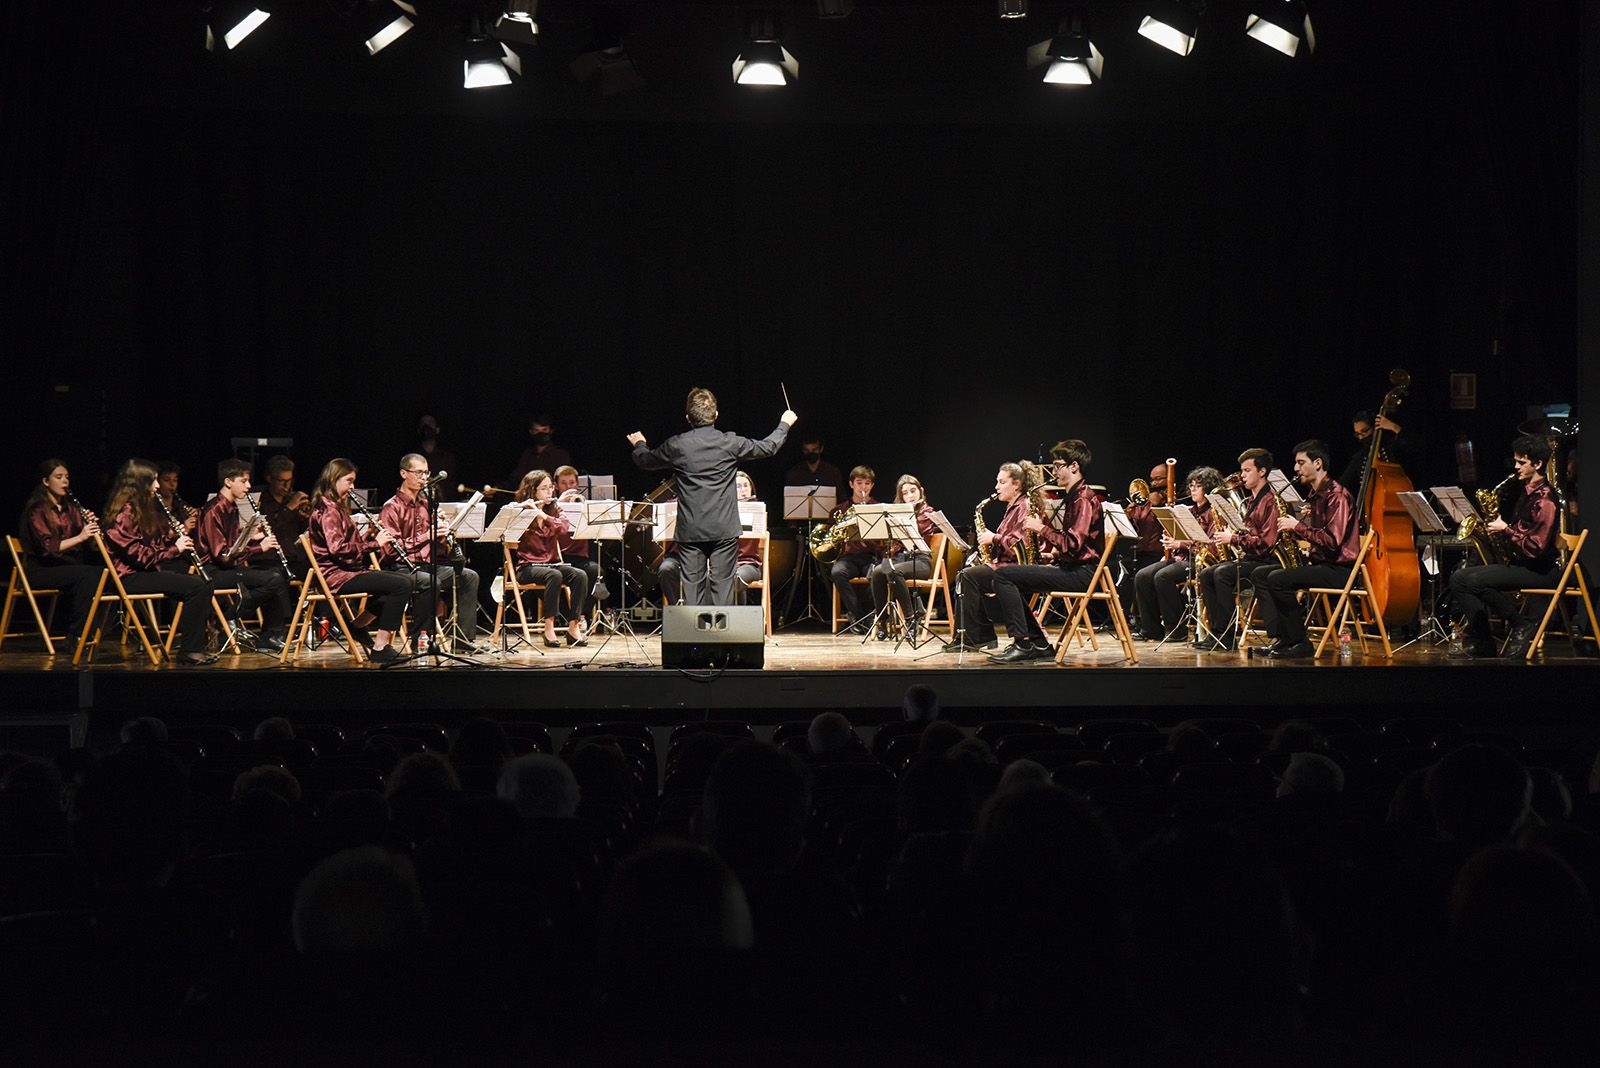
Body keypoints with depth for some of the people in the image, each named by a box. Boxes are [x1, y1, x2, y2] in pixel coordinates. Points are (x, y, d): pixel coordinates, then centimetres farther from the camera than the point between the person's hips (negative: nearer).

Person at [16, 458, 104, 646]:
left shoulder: (69, 507, 15)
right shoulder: (37, 510, -6)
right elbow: (48, 547, -17)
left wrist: (91, 525, -9)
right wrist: (80, 537, -25)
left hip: (68, 563, 6)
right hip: (41, 570, -6)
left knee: (101, 571, -24)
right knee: (87, 574, -31)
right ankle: (76, 635, -28)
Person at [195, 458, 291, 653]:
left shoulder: (231, 508, 15)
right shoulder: (213, 511, -15)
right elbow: (222, 554, -20)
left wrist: (253, 538, 2)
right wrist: (258, 548, -19)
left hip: (230, 566, 10)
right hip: (214, 571, -10)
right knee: (273, 579, -23)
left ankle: (269, 638, -1)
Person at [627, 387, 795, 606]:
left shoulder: (676, 445, -5)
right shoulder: (729, 443, -5)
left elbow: (645, 461, 14)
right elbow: (767, 447, 10)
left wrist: (639, 445, 38)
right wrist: (784, 425, 29)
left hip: (690, 530, 0)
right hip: (724, 530, 0)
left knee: (692, 586, 5)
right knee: (722, 584, 2)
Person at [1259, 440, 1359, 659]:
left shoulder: (1336, 495, -14)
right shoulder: (1315, 495, 19)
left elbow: (1332, 541, -23)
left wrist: (1298, 527, -17)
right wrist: (1291, 528, 4)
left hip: (1338, 569, -10)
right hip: (1319, 563, 11)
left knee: (1277, 579, -26)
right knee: (1261, 574, 5)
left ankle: (1299, 642, -18)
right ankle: (1284, 637, -2)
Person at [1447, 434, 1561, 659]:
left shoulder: (1544, 498, -15)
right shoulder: (1526, 492, 16)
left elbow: (1536, 549, -21)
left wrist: (1506, 530, -16)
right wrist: (1497, 528, 9)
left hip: (1540, 571, -10)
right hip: (1518, 563, 10)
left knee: (1476, 580, -27)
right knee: (1459, 578, -2)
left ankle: (1523, 625, -14)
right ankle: (1480, 642, -7)